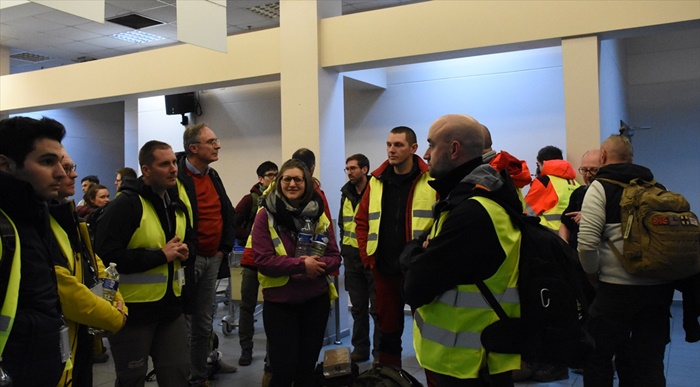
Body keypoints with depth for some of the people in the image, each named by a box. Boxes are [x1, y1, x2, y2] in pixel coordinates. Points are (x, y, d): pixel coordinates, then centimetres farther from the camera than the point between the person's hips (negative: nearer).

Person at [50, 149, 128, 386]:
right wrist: (115, 319, -15)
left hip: (83, 333, 9)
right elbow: (65, 289, -26)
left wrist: (118, 304, 0)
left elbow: (94, 264, 14)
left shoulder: (66, 214, 11)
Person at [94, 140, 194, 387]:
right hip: (133, 309, -6)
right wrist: (160, 255, -22)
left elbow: (190, 239, 21)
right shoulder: (125, 204, -16)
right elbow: (107, 255, -24)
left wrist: (185, 251, -3)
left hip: (170, 305, 7)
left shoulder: (177, 204, 8)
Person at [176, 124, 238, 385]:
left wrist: (225, 247, 10)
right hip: (188, 259, -8)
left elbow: (227, 213, 19)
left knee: (204, 320, 19)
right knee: (185, 322, 2)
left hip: (213, 258, 8)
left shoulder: (213, 177, 12)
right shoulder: (177, 177, -15)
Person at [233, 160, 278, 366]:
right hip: (253, 258, -1)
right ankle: (246, 350, 16)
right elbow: (233, 224, -3)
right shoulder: (250, 199, -2)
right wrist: (249, 238, -5)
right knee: (247, 305, 5)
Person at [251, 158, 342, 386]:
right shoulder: (266, 215, -7)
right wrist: (301, 264, -22)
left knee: (307, 367, 15)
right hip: (279, 303, -3)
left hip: (316, 300, 4)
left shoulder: (318, 214, 3)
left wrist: (318, 265, -19)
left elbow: (334, 257, 2)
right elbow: (263, 261, -15)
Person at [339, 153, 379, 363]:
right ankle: (360, 348, 22)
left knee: (377, 307, 1)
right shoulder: (346, 194, 10)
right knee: (358, 307, 13)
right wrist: (344, 248, 14)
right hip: (352, 257, 6)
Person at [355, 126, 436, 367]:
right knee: (387, 325, 15)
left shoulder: (432, 180, -7)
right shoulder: (377, 181, 7)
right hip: (384, 268, 4)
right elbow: (362, 221, 12)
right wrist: (367, 256, 4)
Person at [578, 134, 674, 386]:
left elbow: (587, 242, -16)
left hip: (618, 288, -5)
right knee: (650, 360, 13)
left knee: (598, 356, 10)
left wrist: (593, 273, 0)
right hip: (660, 287, 5)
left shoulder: (600, 187, -5)